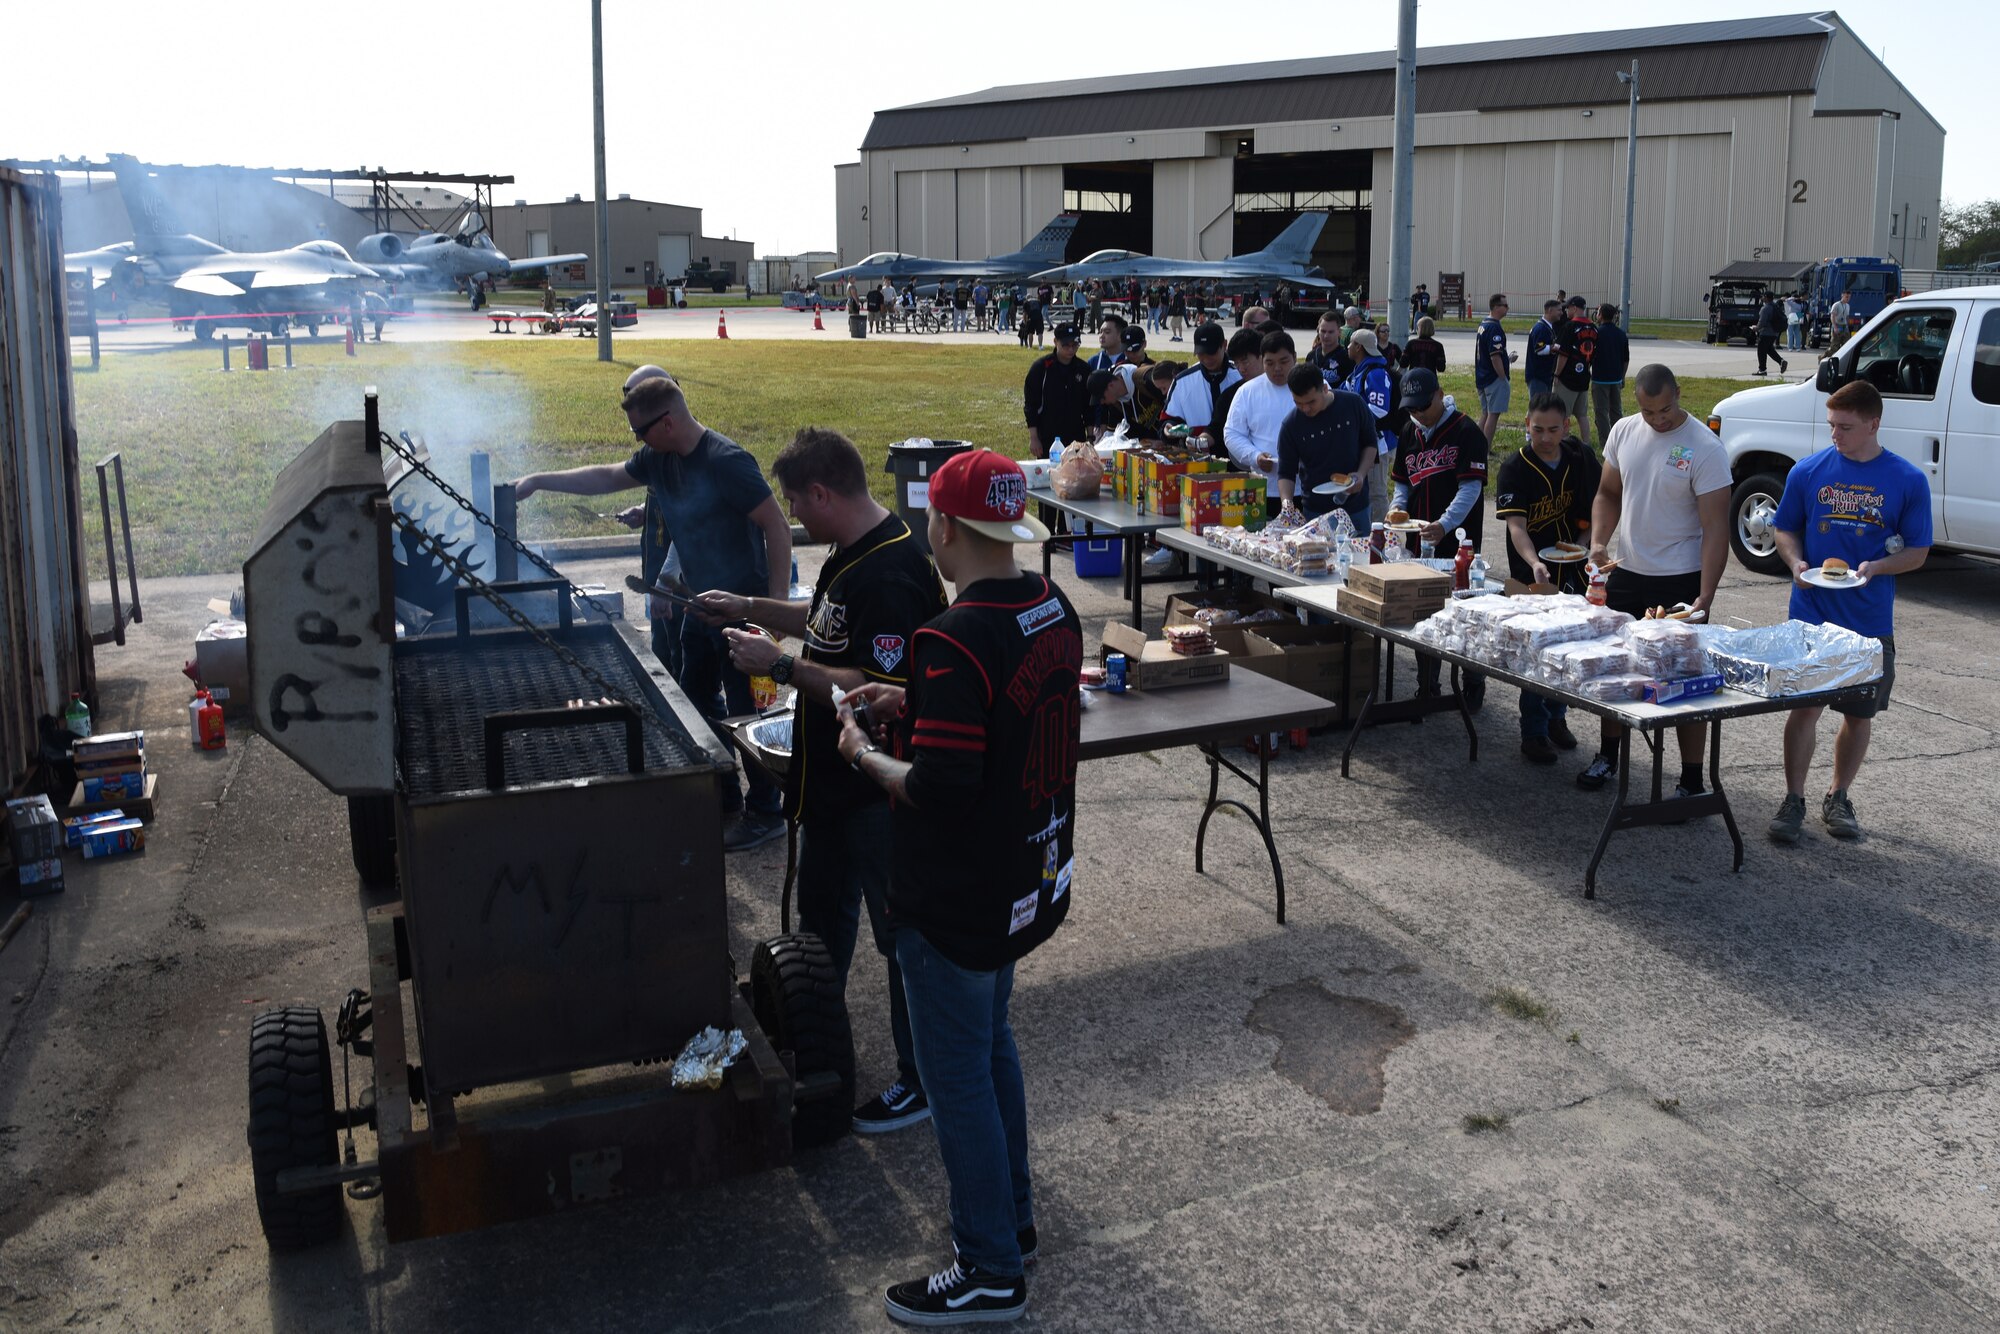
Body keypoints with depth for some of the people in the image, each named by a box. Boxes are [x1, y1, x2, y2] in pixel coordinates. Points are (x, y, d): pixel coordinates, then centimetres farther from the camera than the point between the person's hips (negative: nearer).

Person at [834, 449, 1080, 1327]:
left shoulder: (955, 642, -28)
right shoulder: (1054, 611, 0)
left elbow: (938, 791, -29)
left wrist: (867, 755, -12)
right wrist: (914, 706, 9)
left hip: (958, 906, -9)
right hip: (1030, 882, 9)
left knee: (959, 1076, 7)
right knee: (991, 1047, 25)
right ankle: (1011, 1215, 41)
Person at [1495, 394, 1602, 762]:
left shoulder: (1580, 457, 0)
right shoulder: (1514, 469, -14)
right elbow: (1515, 524, -24)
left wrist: (1588, 538, -2)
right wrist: (1534, 563, -41)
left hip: (1574, 570, 5)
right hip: (1532, 573, -4)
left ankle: (1556, 716, 34)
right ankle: (1533, 734, 8)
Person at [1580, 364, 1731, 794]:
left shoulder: (1704, 448, -15)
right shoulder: (1624, 432, 2)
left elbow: (1715, 527, -16)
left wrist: (1705, 598, -23)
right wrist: (1598, 541, -4)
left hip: (1680, 583, -6)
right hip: (1626, 575, 6)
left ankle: (1692, 781, 10)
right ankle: (1608, 758, 32)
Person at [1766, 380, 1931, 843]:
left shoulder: (1908, 480, -3)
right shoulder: (1808, 471, -1)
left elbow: (1917, 552, 1)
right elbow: (1785, 528, 10)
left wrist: (1874, 568, -18)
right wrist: (1796, 563, -10)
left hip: (1871, 622, 1)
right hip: (1811, 615, 0)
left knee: (1859, 713, 11)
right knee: (1804, 707, -1)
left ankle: (1838, 797, 28)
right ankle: (1793, 800, 12)